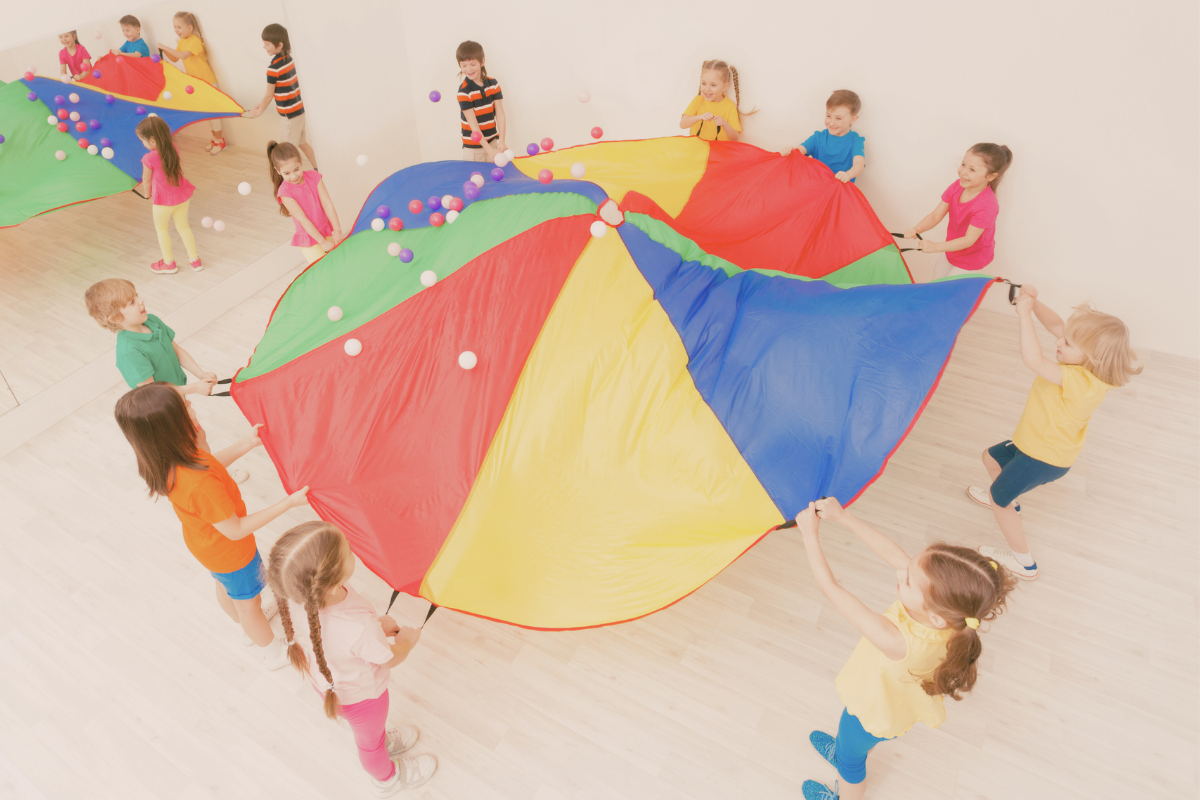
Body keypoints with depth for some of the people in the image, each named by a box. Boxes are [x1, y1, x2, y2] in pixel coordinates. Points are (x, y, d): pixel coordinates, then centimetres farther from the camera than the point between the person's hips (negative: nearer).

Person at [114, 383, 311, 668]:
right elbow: (236, 530, -32)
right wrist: (289, 503, -29)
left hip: (205, 544, 7)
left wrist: (246, 444, -5)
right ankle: (272, 652, 50)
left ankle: (250, 628, 65)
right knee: (249, 604, 21)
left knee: (225, 590, 34)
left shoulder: (166, 460, -22)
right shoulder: (202, 485, -47)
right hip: (231, 552, -7)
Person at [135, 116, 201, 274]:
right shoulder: (173, 147, -10)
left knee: (160, 228, 18)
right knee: (183, 226, 21)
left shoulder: (149, 159, -24)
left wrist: (148, 193, 11)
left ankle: (168, 262, 29)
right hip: (182, 194, 5)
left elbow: (146, 180, -7)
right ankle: (195, 260, 29)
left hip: (163, 199, -5)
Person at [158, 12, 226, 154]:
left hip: (207, 81, -8)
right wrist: (165, 51, -9)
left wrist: (165, 47, -30)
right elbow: (175, 59, 8)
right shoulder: (181, 42, 6)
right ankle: (215, 138, 19)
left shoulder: (195, 40, -19)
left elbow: (183, 55, -32)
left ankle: (220, 141, 4)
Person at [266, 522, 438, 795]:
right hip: (360, 695, -4)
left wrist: (377, 624, -4)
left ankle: (382, 740, 69)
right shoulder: (361, 630, -47)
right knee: (370, 742, 30)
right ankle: (387, 780, 61)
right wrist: (407, 639, -4)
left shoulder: (300, 598, -32)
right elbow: (390, 659, -24)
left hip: (326, 680, 5)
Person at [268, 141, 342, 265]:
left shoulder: (313, 176, -5)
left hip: (327, 230, 5)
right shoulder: (285, 191, -17)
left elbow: (327, 204, -10)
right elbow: (303, 220, -19)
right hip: (309, 238, -5)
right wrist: (323, 242, -21)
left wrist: (337, 231, -17)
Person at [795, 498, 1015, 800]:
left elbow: (831, 589, -46)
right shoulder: (942, 612, -33)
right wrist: (842, 516, -25)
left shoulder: (898, 643, -51)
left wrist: (810, 534, -36)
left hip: (873, 713, -5)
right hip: (882, 694, 5)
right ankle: (840, 750, 69)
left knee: (850, 758, 30)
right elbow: (891, 551, -23)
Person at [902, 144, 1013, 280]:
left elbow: (969, 240, -33)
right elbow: (936, 215, -11)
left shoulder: (987, 206, -34)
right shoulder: (957, 186, -12)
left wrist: (935, 246, -44)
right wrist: (916, 229, -32)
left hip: (971, 260, -7)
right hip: (952, 251, 7)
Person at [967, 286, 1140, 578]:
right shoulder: (1091, 366, -12)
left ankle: (1023, 561, 21)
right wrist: (1033, 303, -22)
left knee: (998, 500, 6)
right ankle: (1008, 500, 59)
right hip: (1035, 442, 10)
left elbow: (1034, 360, -48)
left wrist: (1024, 314, -41)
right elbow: (1056, 324, -5)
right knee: (991, 458, 31)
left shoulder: (1080, 381, -39)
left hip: (1044, 456, -9)